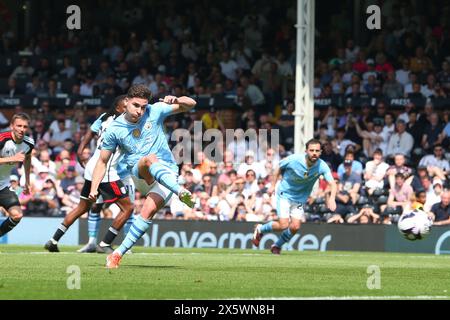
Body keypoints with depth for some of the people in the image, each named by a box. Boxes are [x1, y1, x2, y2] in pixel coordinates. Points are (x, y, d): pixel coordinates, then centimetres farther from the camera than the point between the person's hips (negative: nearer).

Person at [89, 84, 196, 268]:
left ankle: (118, 254, -18)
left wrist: (176, 101, -20)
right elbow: (103, 161, 9)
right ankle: (181, 192, -60)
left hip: (167, 173, 1)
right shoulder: (114, 129, 2)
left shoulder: (155, 112, 1)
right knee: (150, 159, -36)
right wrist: (93, 189, -3)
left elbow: (191, 104, 3)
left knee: (149, 209, -25)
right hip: (139, 175, 0)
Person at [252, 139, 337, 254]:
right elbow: (280, 168, -3)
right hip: (284, 194, -3)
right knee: (284, 225, -14)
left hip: (300, 199, 3)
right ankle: (260, 229, 16)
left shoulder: (322, 166, -21)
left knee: (295, 227, -6)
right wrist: (273, 185, 0)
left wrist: (332, 198, -48)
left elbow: (333, 184, -29)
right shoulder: (294, 160, -24)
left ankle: (277, 245, 22)